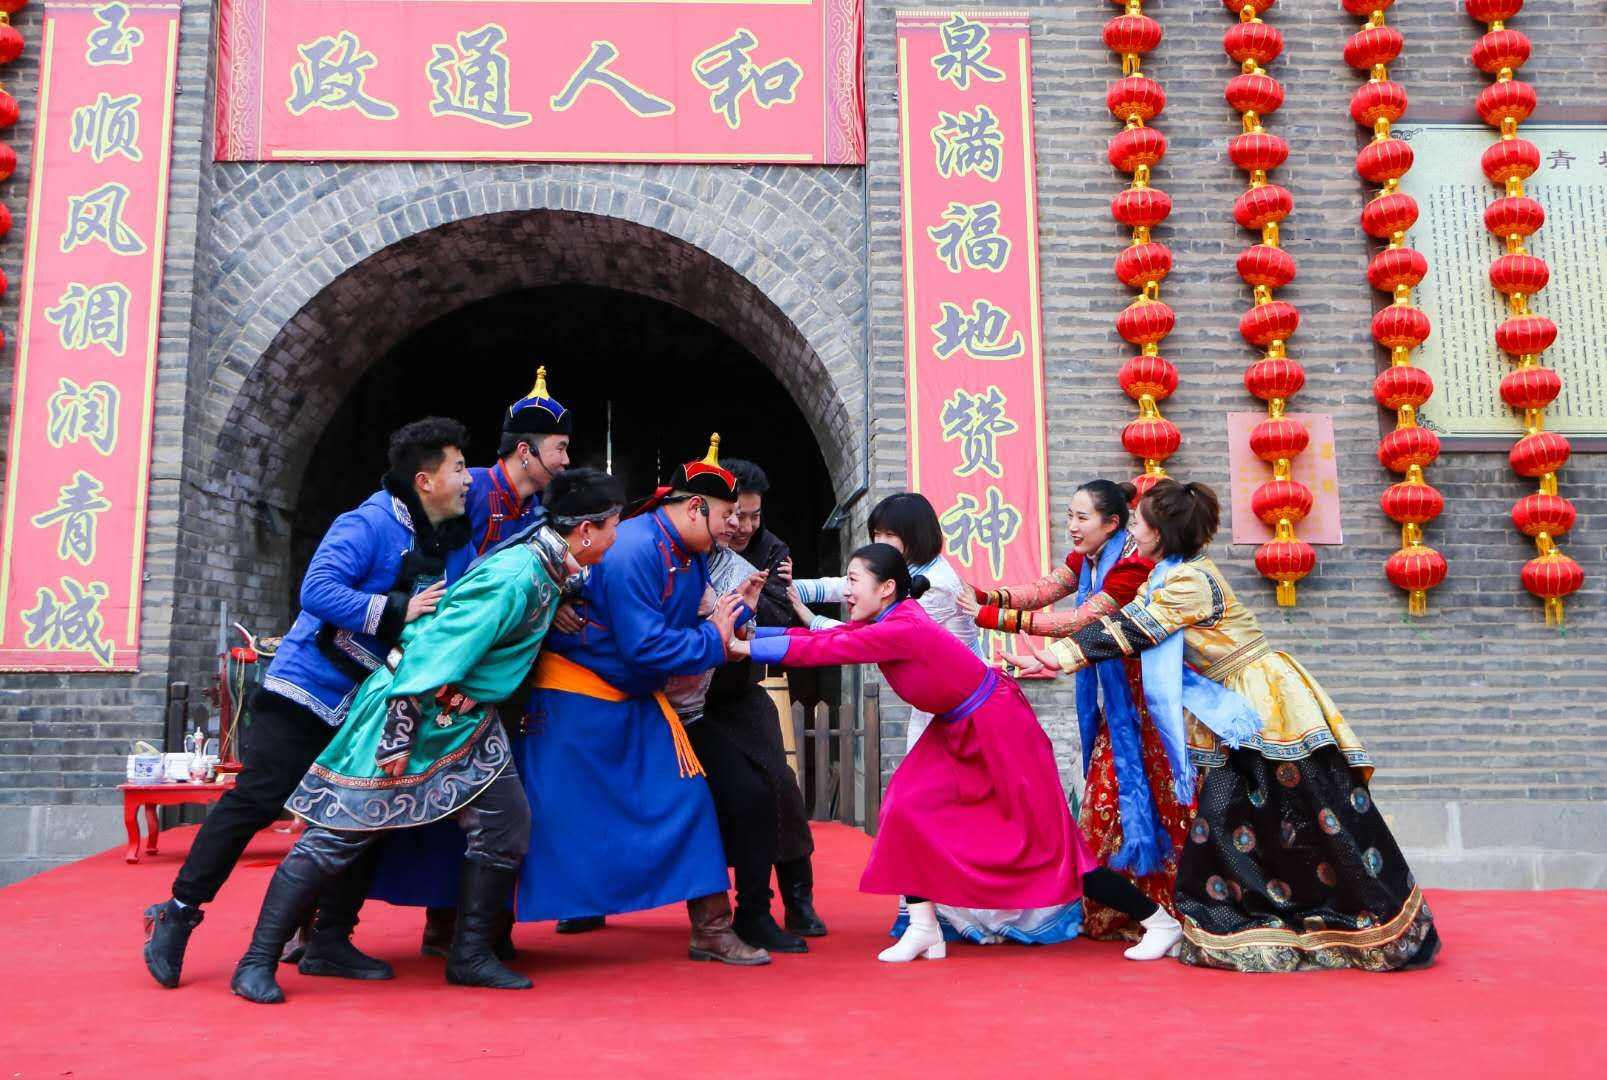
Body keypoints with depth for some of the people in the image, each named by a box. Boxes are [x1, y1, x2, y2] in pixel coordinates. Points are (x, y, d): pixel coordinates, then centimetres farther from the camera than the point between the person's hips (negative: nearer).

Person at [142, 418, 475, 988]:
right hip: (306, 690, -7)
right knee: (254, 802, -5)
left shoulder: (458, 546, 6)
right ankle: (178, 915, 11)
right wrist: (395, 612, -29)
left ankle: (329, 940, 15)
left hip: (369, 707, 7)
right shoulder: (371, 523, -15)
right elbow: (317, 590, -23)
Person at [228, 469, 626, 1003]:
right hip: (409, 709, -9)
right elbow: (436, 652, -27)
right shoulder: (513, 578, -26)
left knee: (505, 825, 5)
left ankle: (470, 957, 17)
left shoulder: (547, 569, 1)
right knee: (339, 833, -3)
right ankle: (257, 962, 8)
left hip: (465, 721, 9)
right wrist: (397, 737, -24)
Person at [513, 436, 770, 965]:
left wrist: (736, 610, -9)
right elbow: (644, 646, -28)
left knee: (688, 798, 1)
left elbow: (687, 628, 9)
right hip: (574, 698, -8)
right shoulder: (631, 551, -25)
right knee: (549, 815, 0)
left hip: (637, 702, 8)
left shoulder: (693, 560, 3)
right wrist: (712, 640, -16)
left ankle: (712, 929, 10)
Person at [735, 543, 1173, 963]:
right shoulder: (884, 620, -3)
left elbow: (821, 650, -30)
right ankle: (924, 929, 3)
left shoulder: (902, 629, -30)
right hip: (956, 730, 9)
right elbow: (822, 637, -5)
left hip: (1001, 728, -9)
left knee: (1049, 841, -1)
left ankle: (1157, 917, 13)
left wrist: (745, 648, -25)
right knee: (909, 805, -6)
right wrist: (751, 632, -12)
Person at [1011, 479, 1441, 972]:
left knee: (1325, 820, 0)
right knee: (1221, 819, 7)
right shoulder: (1170, 576, 8)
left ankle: (1398, 930, 14)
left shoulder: (1191, 580, -20)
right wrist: (1051, 655, 4)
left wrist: (1055, 656, -18)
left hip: (1270, 704, -9)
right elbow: (1122, 620, 11)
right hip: (1239, 716, 9)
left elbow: (1127, 631, -21)